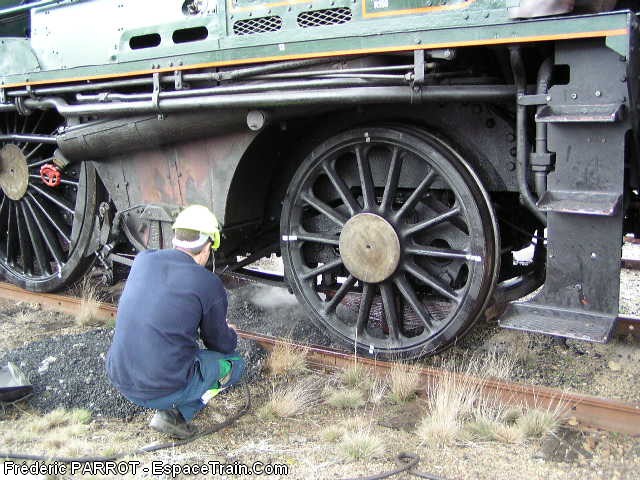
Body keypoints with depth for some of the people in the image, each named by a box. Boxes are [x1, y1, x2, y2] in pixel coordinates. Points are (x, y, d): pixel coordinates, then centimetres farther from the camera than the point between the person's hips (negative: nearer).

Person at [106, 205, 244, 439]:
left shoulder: (142, 260, 2)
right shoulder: (209, 285, -12)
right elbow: (221, 344, 4)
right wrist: (231, 334, 29)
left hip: (119, 380, 6)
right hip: (163, 390, -6)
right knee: (234, 363, 16)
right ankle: (176, 412, -1)